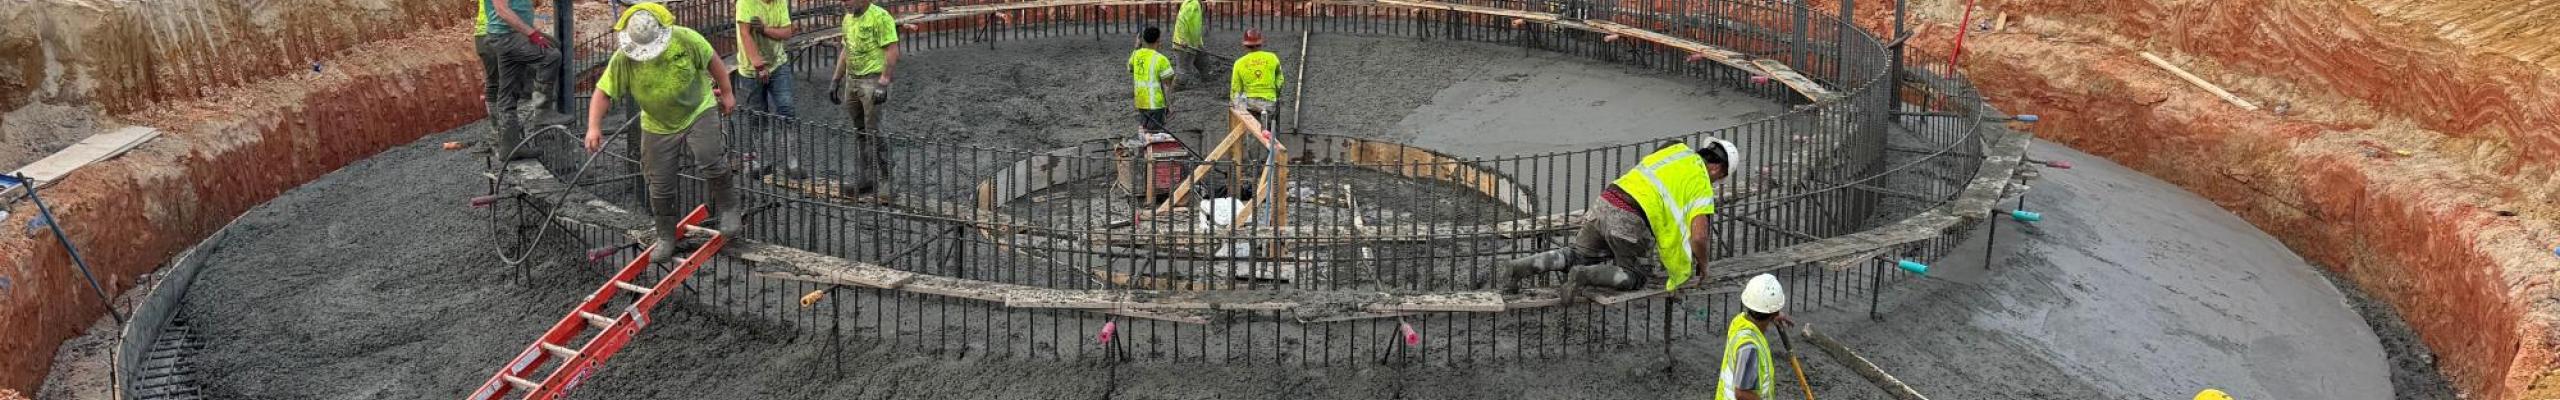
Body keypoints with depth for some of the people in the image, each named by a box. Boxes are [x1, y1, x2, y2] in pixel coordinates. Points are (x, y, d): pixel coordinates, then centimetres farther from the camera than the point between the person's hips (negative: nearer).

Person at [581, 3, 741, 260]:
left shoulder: (686, 39, -21)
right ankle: (666, 237, 26)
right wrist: (594, 127, -30)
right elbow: (603, 93, -17)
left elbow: (712, 61, -4)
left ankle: (728, 207, -1)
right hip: (657, 126, 2)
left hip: (697, 112, -2)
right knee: (660, 187, 6)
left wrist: (726, 93, 3)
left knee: (710, 159, -26)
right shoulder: (623, 58, -19)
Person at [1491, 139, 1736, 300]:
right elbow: (1698, 237, -4)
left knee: (1576, 253, 19)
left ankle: (1518, 268, 1)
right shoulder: (1703, 185, 3)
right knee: (1633, 278, 13)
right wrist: (1702, 265, 15)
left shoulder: (1678, 149, 23)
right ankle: (1584, 276, -11)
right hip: (1629, 220, -6)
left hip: (1604, 202, 6)